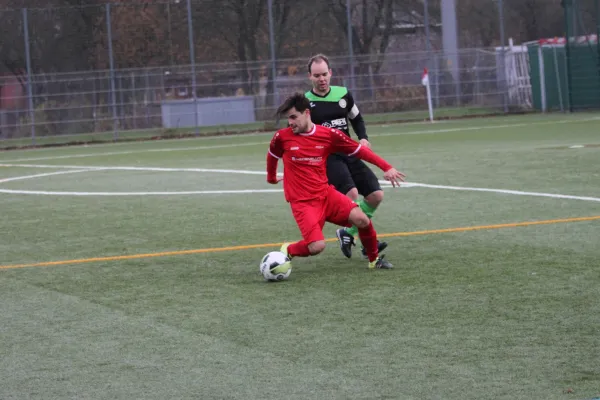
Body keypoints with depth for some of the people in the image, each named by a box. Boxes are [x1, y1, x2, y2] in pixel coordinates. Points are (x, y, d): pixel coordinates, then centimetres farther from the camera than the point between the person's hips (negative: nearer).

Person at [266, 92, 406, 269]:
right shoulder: (282, 137, -5)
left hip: (326, 194, 3)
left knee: (362, 220, -16)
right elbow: (272, 155, 17)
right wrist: (271, 178, 34)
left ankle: (374, 259, 10)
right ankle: (288, 251, 10)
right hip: (302, 202, -3)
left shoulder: (328, 134, -4)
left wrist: (386, 167, -5)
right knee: (317, 246, -22)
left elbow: (359, 150, 3)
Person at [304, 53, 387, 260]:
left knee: (376, 195, -1)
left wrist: (363, 138, 4)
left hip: (348, 154, 6)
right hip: (326, 158, -6)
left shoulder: (343, 94, 8)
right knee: (351, 193, -27)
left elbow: (357, 119, 21)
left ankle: (348, 233, 13)